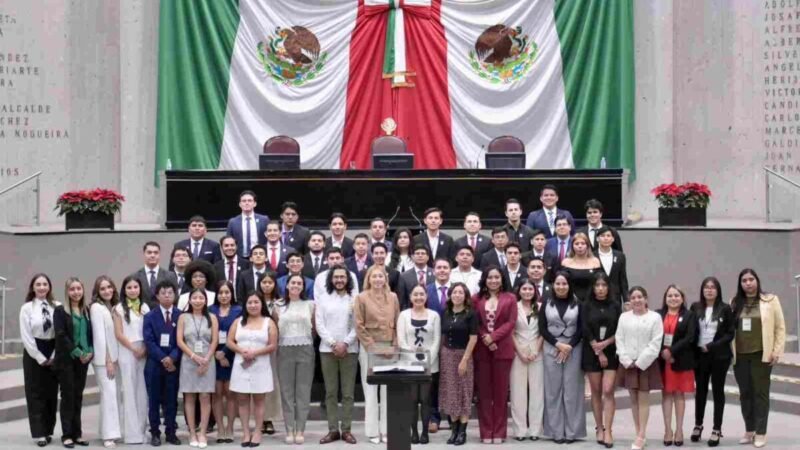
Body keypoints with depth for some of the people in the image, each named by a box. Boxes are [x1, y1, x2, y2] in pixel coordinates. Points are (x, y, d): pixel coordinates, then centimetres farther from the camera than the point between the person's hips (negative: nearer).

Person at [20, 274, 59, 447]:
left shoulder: (57, 307, -2)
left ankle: (49, 431, 16)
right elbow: (25, 336, -6)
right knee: (35, 394, 0)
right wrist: (40, 358, -9)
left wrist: (53, 356, -7)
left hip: (53, 356, 1)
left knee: (52, 394, 7)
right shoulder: (27, 308, -4)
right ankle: (39, 434, 3)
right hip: (34, 354, -1)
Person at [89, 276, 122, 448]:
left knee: (115, 395, 6)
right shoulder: (96, 307, -8)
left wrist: (115, 359, 6)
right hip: (103, 358, -7)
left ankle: (112, 431, 11)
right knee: (109, 394, -12)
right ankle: (109, 435, -13)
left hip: (116, 356, 7)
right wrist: (107, 360, -14)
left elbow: (117, 333, 13)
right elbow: (100, 335, -12)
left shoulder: (115, 307, 12)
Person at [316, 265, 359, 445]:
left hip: (349, 350, -1)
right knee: (330, 392, 2)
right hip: (327, 349, 1)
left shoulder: (355, 299, 4)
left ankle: (346, 430, 3)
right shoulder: (323, 298, 8)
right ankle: (333, 430, 4)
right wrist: (333, 343, -9)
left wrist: (345, 343, -12)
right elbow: (319, 324, 2)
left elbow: (358, 325, -1)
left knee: (348, 392, 0)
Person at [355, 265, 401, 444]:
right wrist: (371, 346, -11)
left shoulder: (393, 297, 8)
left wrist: (394, 345, -2)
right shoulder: (361, 298, -1)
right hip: (369, 348, -3)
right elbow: (359, 326, -5)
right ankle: (372, 431, 4)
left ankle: (386, 430, 8)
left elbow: (397, 323, 9)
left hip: (389, 348, 3)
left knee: (388, 390, 3)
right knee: (370, 390, 0)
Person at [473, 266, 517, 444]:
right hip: (481, 349, 1)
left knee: (501, 391, 2)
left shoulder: (510, 298, 5)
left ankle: (499, 432, 7)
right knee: (484, 391, 2)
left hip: (502, 349, -1)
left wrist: (493, 336, -13)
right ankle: (486, 432, 6)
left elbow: (511, 322, -3)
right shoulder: (476, 299, 8)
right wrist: (485, 338, -12)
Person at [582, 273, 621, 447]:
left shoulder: (615, 306, 5)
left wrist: (605, 344, -12)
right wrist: (598, 352, -10)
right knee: (596, 392, 4)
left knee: (608, 391, -9)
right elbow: (585, 330, -5)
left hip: (611, 353, 0)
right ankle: (599, 429, 12)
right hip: (592, 353, 0)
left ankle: (608, 431, -10)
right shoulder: (587, 306, 2)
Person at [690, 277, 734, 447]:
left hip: (719, 355, -2)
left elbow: (730, 333, -5)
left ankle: (717, 430, 9)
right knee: (700, 390, 12)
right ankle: (698, 425, 26)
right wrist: (694, 348, -6)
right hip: (700, 355, 2)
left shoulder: (725, 309, -3)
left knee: (718, 391, 4)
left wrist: (712, 346, -13)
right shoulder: (695, 308, 3)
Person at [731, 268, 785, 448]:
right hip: (740, 356, 3)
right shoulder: (735, 303, 9)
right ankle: (749, 431, 16)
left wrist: (777, 352, -6)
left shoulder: (770, 300, 0)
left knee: (761, 392, -3)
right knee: (745, 393, 8)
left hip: (761, 355, -3)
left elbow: (780, 327, 0)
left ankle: (760, 433, 1)